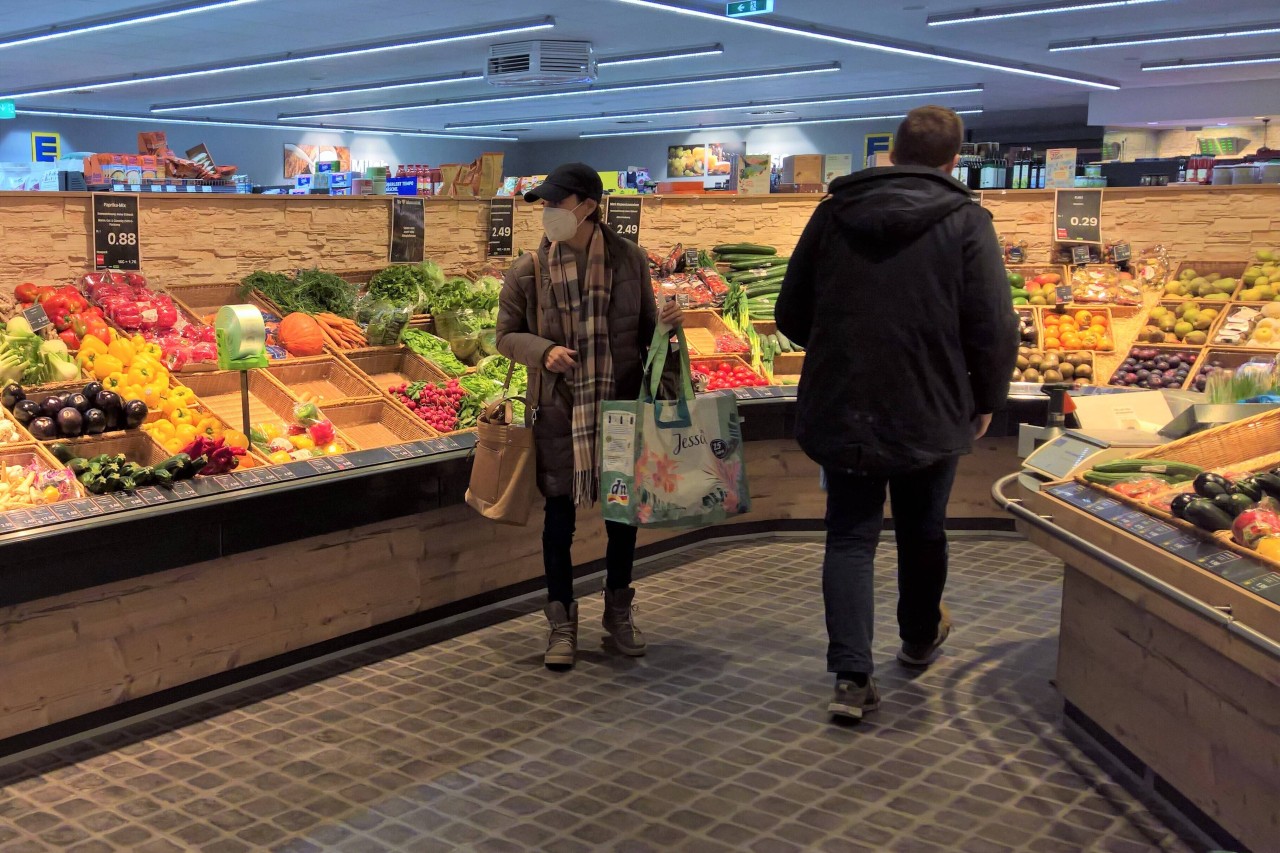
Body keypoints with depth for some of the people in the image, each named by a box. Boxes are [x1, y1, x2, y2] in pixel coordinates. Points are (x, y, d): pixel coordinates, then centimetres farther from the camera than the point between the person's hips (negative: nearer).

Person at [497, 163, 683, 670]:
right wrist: (544, 351, -16)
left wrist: (664, 325, -14)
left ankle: (619, 612, 33)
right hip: (558, 411, -1)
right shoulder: (527, 271, -5)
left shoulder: (630, 260, -2)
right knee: (560, 513, 6)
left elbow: (644, 328, 8)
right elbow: (506, 336, 3)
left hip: (622, 405, 1)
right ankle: (562, 622, 23)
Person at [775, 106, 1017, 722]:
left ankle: (851, 676, -1)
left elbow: (791, 314, 6)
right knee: (923, 532, 20)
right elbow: (994, 329, -13)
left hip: (838, 411, 1)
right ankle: (920, 638, 42)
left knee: (850, 537, 8)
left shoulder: (832, 215, 1)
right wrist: (986, 400, 4)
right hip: (930, 415, -1)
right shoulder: (966, 223, -8)